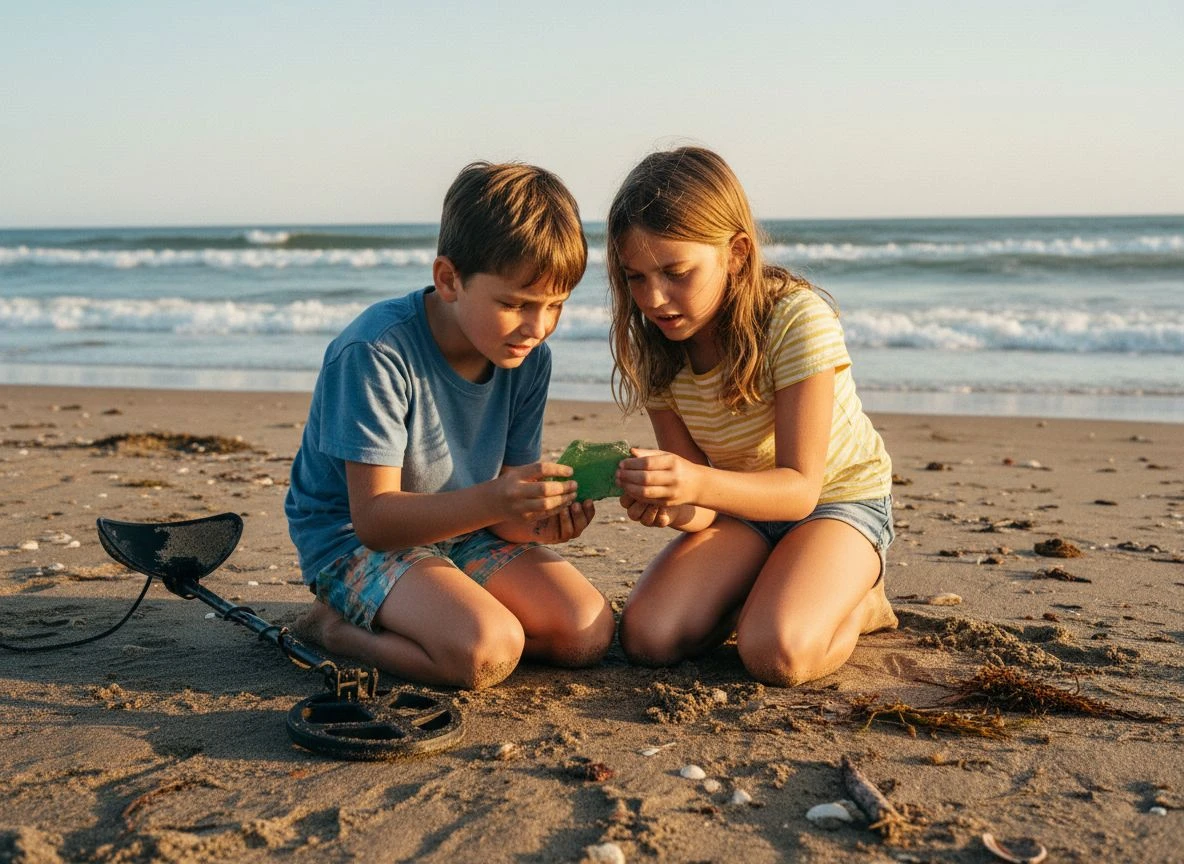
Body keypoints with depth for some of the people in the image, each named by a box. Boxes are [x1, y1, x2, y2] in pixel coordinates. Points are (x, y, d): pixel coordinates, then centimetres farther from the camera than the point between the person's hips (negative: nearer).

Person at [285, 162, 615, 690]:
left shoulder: (529, 358, -6)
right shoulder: (377, 353, -25)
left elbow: (499, 510, -3)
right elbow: (374, 518, -26)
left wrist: (537, 521, -28)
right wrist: (493, 500, -41)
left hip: (461, 531, 7)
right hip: (353, 540, -7)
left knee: (589, 631, -12)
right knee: (486, 652, -31)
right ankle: (333, 627, -4)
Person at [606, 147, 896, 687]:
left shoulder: (799, 320, -28)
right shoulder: (653, 348, -12)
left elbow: (799, 487, -29)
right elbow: (695, 485, -11)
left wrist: (700, 484, -48)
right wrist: (671, 503, -37)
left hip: (838, 500, -5)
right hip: (741, 506, 5)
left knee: (775, 654, -31)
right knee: (646, 636, -19)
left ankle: (859, 603, 2)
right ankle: (759, 593, 10)